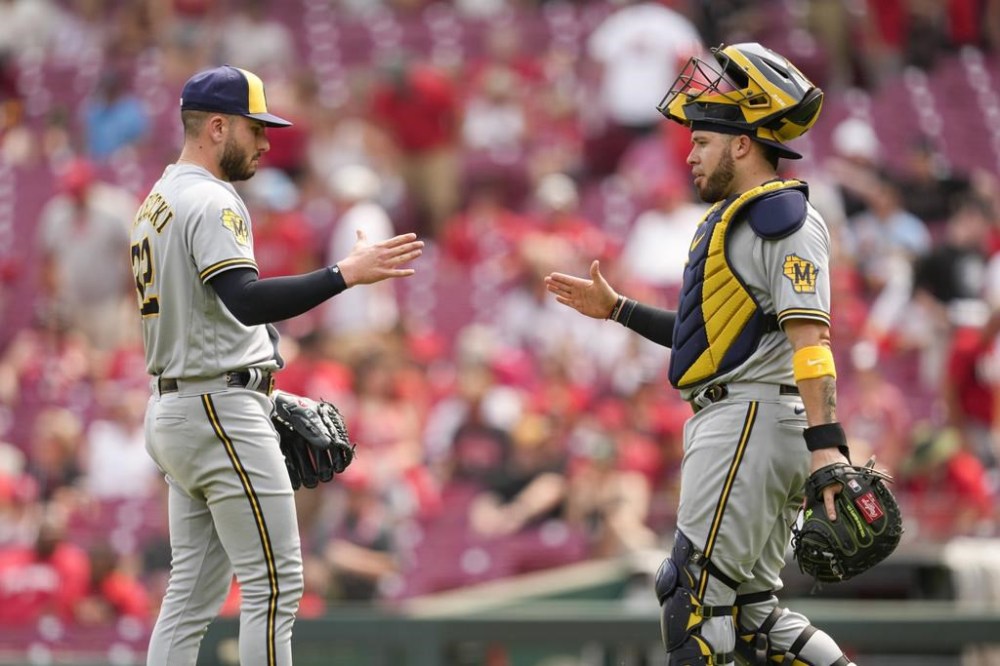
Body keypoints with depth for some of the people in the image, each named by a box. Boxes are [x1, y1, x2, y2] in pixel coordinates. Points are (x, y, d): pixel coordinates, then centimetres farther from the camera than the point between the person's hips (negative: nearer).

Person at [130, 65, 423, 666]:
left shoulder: (158, 203, 17)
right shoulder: (210, 201, -15)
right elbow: (246, 301, -29)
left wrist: (258, 389, 19)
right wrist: (346, 274, -34)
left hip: (174, 410, 10)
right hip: (223, 412, -10)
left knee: (193, 592, 10)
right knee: (275, 584, -8)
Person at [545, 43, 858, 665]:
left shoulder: (783, 218, -9)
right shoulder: (735, 219, 23)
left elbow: (808, 335, -21)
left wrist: (825, 444, -30)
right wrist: (616, 308, 31)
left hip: (752, 418, -11)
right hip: (733, 423, 11)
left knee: (696, 598, -11)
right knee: (753, 611, 8)